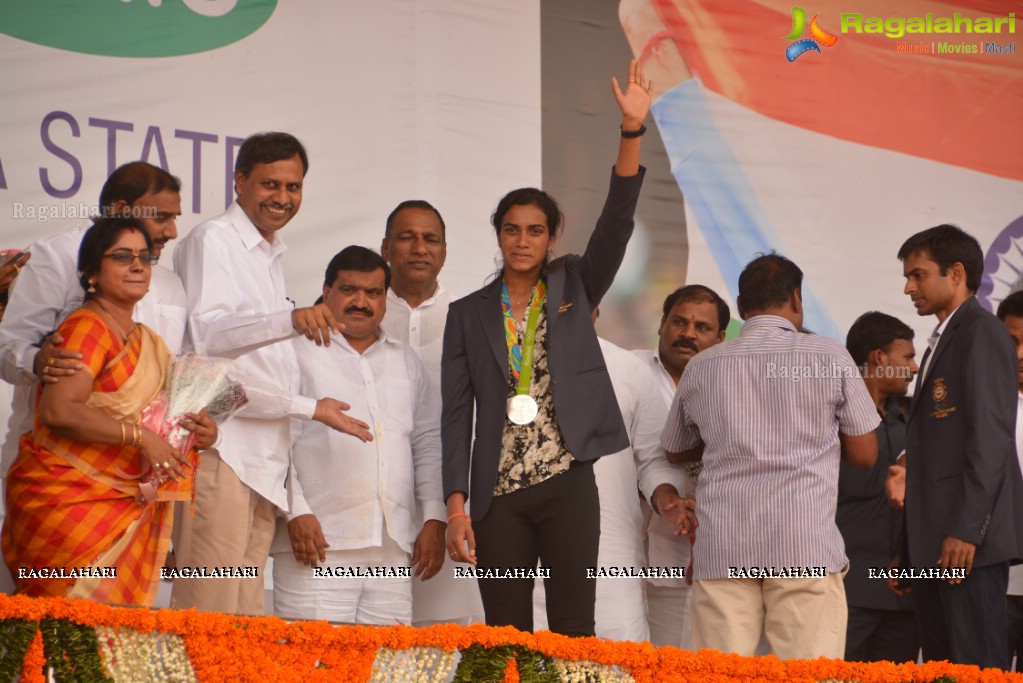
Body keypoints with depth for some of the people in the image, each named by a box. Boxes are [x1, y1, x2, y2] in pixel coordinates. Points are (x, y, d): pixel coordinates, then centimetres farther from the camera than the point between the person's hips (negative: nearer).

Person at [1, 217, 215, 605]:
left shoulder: (147, 341, 17)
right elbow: (57, 410, -22)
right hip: (66, 497, -8)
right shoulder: (87, 327, -10)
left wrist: (197, 432, 3)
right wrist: (140, 436, -22)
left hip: (123, 507, 8)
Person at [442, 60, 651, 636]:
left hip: (567, 485, -1)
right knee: (506, 638, 0)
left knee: (572, 633, -5)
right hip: (499, 495, 1)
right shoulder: (469, 313, 10)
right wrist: (456, 504, -5)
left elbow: (616, 223, -4)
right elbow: (457, 411, 5)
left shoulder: (573, 287, 10)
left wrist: (632, 132, -16)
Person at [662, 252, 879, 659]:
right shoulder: (830, 358, 4)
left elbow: (676, 452, 25)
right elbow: (864, 454, 10)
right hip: (806, 548, -2)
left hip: (722, 549, 2)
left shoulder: (702, 367, 11)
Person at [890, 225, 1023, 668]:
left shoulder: (981, 332, -6)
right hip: (933, 545, 9)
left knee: (977, 665, -10)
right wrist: (908, 550, 19)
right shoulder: (941, 343, 23)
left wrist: (966, 530, -21)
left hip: (968, 540, -9)